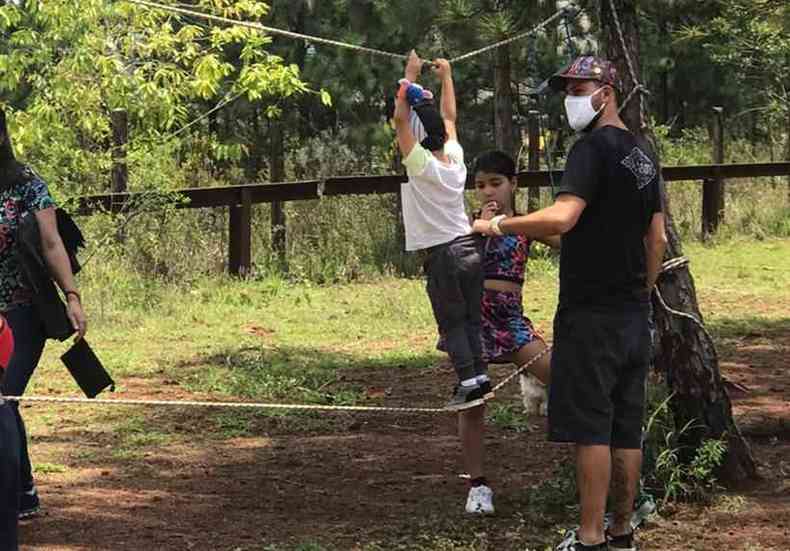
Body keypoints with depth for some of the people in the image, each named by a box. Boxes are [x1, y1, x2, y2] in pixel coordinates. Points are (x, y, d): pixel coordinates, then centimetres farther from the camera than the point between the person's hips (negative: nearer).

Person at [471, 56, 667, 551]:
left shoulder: (594, 149, -13)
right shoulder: (644, 153, 14)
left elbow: (561, 217, -27)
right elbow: (657, 239, 17)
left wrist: (499, 225, -15)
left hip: (591, 314, -8)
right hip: (634, 315, 8)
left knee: (591, 428, -6)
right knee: (627, 430, 10)